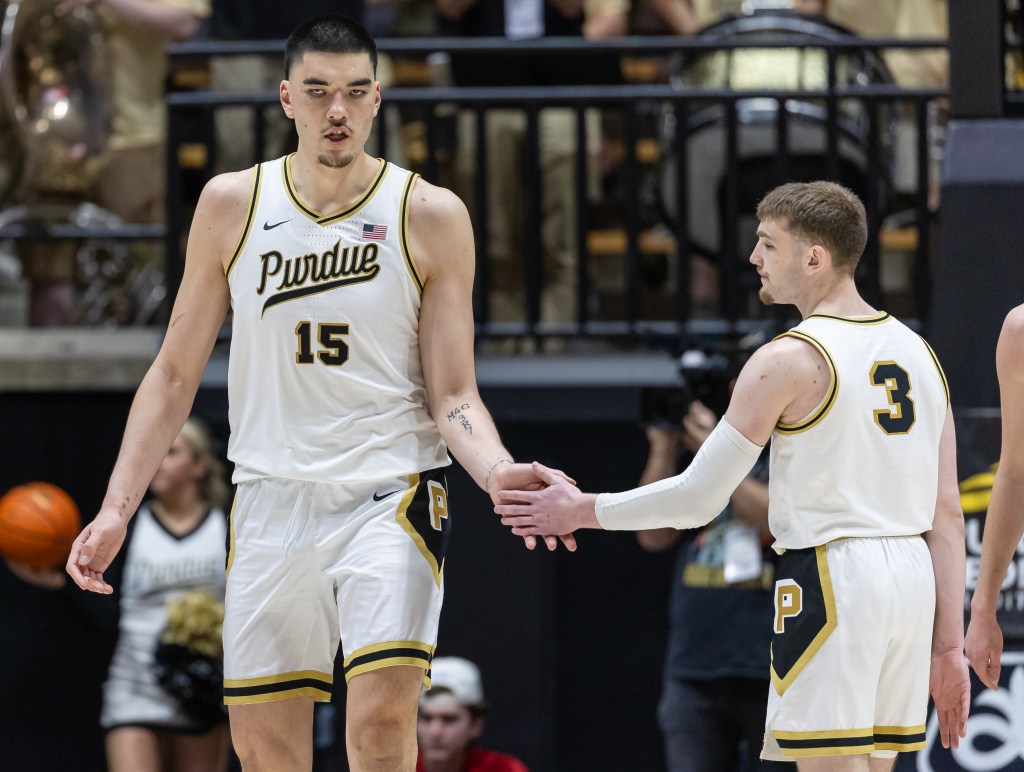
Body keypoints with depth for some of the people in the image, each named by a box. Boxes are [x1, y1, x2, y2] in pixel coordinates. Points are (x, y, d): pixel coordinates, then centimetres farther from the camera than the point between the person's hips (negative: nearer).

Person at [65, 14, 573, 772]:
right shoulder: (231, 206, 4)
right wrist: (116, 509, 2)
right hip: (272, 501, 3)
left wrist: (498, 473, -21)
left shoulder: (430, 217, -2)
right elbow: (175, 374, 10)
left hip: (392, 494, -3)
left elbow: (452, 396, -1)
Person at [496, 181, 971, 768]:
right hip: (913, 575, 8)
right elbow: (947, 512, 11)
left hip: (832, 580, -8)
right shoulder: (917, 352, 12)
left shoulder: (790, 361, -9)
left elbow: (699, 499, -6)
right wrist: (948, 644, 13)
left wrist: (582, 511, 6)